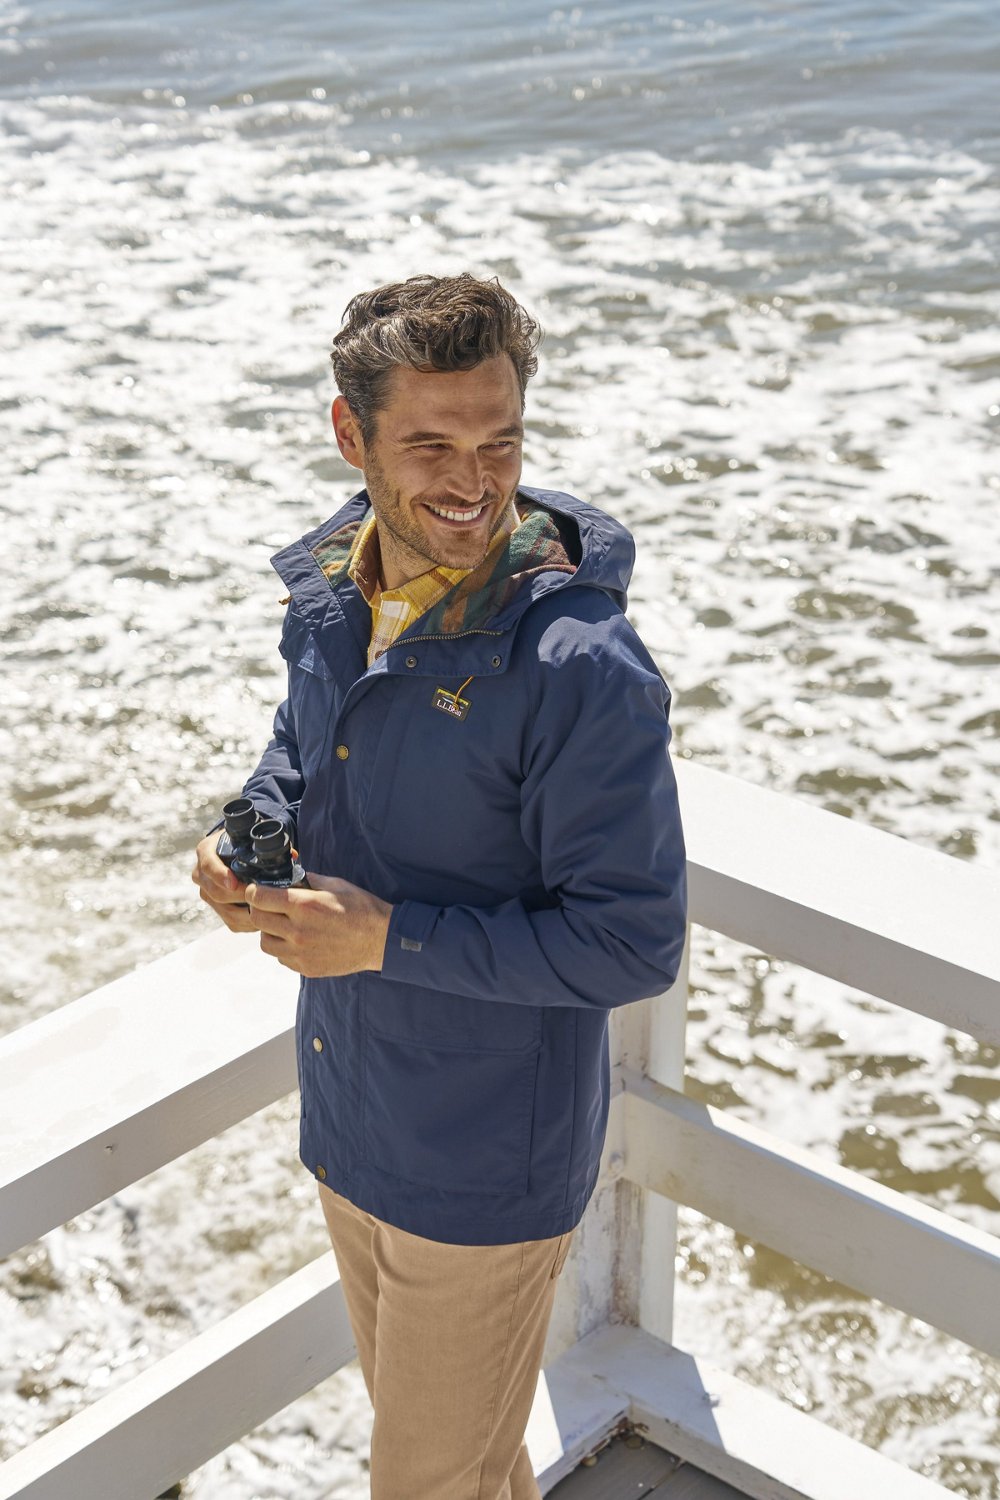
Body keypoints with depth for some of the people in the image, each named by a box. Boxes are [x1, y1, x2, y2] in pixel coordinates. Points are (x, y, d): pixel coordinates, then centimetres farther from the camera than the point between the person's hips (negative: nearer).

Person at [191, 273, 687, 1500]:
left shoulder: (580, 669, -28)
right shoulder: (329, 585, -5)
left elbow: (633, 944, -23)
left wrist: (388, 936, -26)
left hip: (485, 1162, -7)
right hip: (347, 1120, 7)